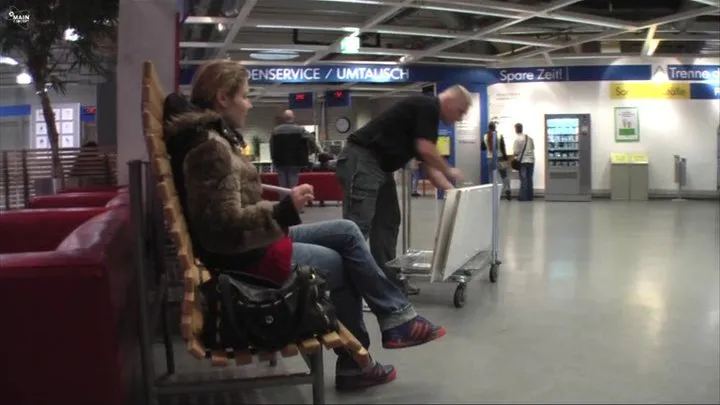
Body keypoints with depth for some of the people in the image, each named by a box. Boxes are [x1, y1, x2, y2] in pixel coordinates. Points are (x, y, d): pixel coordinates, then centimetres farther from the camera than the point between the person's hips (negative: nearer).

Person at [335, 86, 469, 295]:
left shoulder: (429, 115, 22)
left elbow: (428, 164, 23)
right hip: (360, 162, -11)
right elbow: (425, 149, -16)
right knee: (358, 226, -14)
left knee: (387, 223, 11)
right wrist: (449, 172, 0)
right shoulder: (428, 106, -6)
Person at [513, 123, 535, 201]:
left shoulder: (517, 139, -12)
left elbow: (516, 152, -13)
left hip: (522, 161, -5)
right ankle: (530, 197, 14)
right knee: (529, 179, 10)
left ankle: (523, 197, -1)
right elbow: (533, 148, 13)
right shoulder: (529, 137, 5)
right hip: (531, 160, 5)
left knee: (523, 180, -1)